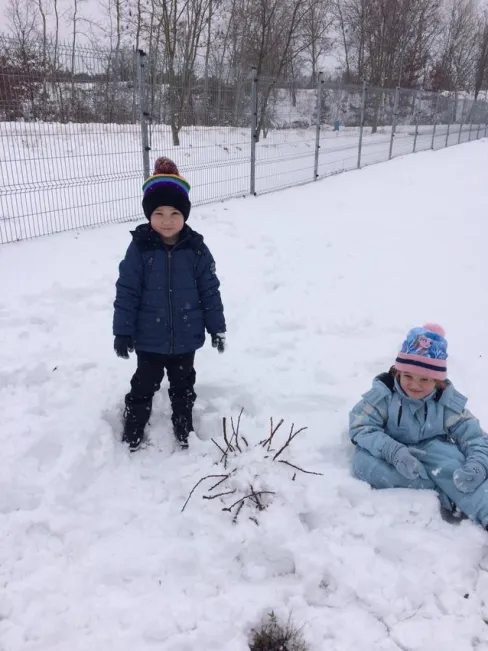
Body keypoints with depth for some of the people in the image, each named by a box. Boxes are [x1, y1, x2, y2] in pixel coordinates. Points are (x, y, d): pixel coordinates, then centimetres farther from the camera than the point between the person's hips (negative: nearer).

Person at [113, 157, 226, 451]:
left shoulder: (196, 249, -10)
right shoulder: (139, 248, -14)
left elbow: (210, 291, -3)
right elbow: (127, 292, -10)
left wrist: (217, 327, 1)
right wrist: (122, 331, -9)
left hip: (186, 337, 1)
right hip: (149, 338, -1)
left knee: (183, 384, 20)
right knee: (144, 385, 15)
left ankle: (184, 426, 41)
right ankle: (133, 429, 37)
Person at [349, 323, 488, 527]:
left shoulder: (447, 402, -12)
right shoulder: (383, 392, -17)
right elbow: (360, 427, -23)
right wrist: (393, 451, -41)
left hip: (431, 454, 0)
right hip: (392, 458, 0)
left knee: (448, 462, -33)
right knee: (363, 460, -33)